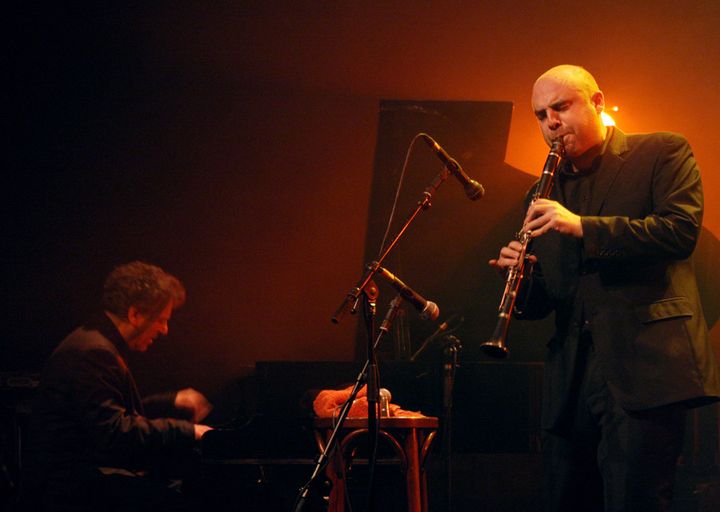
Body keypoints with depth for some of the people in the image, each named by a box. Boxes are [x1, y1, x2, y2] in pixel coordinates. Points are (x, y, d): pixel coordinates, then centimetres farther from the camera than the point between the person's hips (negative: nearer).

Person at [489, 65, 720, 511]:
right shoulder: (548, 191, 20)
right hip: (572, 383, 6)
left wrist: (584, 227, -18)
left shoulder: (663, 153, 6)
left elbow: (682, 229, -12)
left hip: (644, 370, -5)